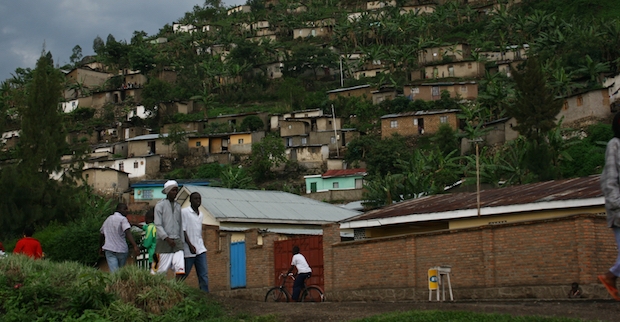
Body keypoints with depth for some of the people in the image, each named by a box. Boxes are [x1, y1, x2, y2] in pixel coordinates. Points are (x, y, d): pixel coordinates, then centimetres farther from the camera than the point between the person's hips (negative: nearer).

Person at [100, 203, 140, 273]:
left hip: (108, 249, 4)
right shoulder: (123, 219, -7)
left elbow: (101, 234, 23)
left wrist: (100, 247, 36)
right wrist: (135, 246, -31)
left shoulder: (108, 219, 15)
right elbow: (128, 233, -22)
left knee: (113, 271, -6)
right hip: (121, 249, -4)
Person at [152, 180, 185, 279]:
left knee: (180, 269, -11)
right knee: (160, 271, -3)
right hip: (164, 242, -4)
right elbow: (158, 225, -7)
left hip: (177, 242, 5)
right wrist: (167, 239, -17)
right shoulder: (160, 205, 0)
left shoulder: (178, 206, 17)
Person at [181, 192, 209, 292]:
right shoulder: (184, 212, -5)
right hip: (188, 250, -6)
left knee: (204, 274, -2)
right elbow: (182, 230, -11)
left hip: (200, 249, 6)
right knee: (184, 274, 4)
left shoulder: (201, 214, 15)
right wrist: (190, 245, -19)